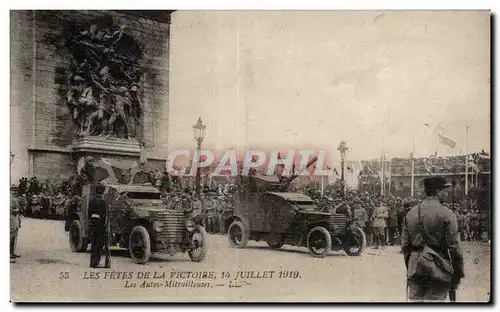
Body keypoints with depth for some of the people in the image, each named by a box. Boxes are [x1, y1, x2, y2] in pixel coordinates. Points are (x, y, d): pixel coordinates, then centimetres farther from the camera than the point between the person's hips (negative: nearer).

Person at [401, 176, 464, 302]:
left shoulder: (411, 213, 8)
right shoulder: (447, 214, -8)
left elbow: (404, 245, 12)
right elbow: (454, 246, -11)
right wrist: (458, 275, -4)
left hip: (415, 269, 5)